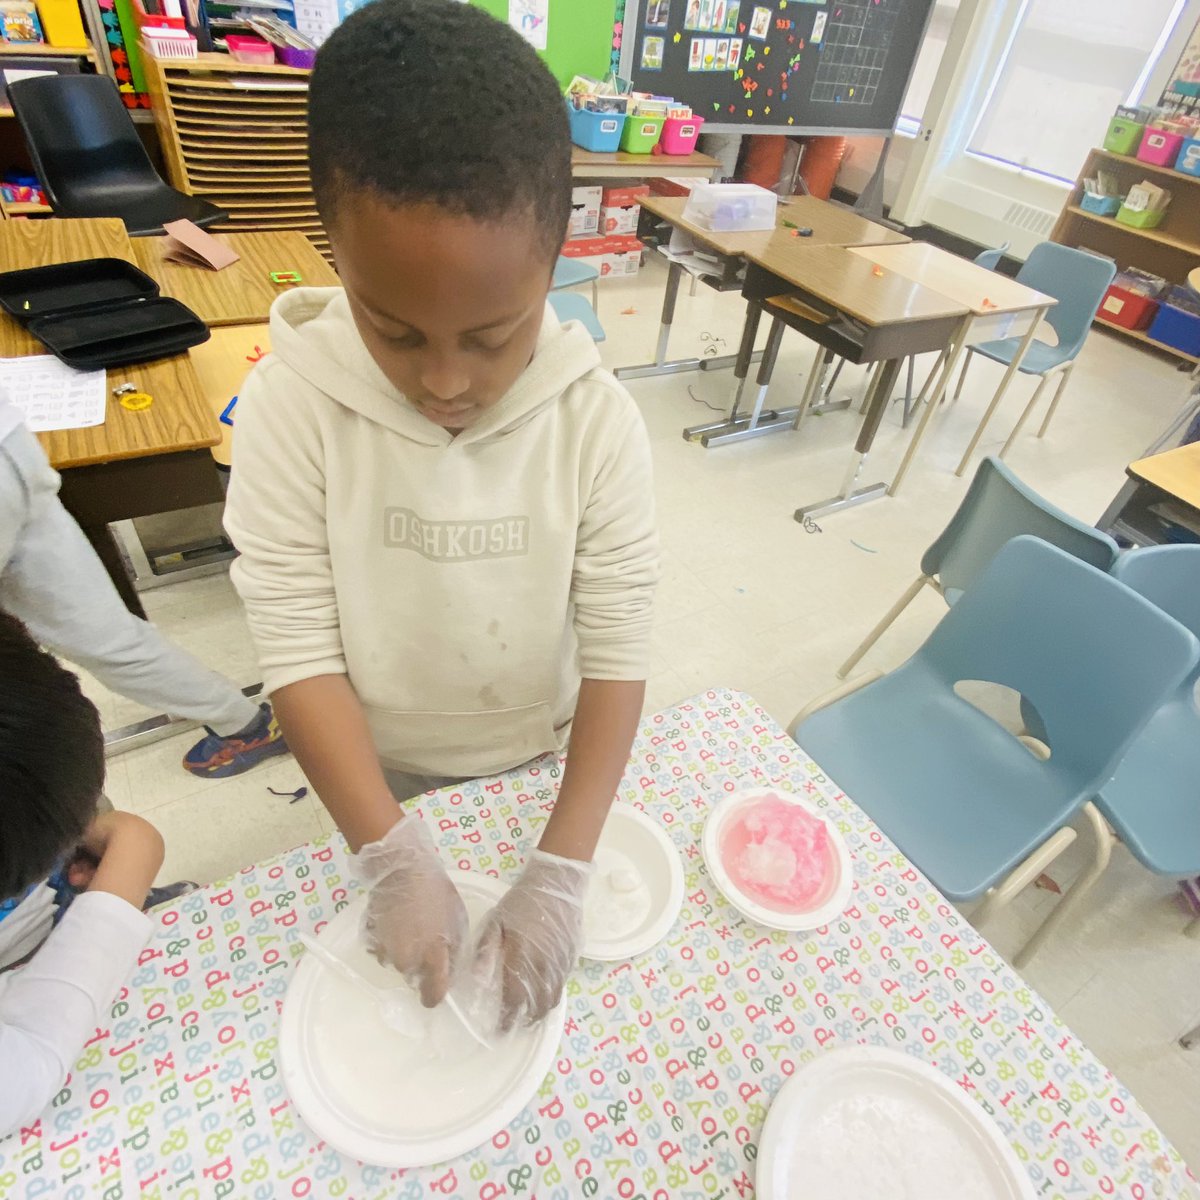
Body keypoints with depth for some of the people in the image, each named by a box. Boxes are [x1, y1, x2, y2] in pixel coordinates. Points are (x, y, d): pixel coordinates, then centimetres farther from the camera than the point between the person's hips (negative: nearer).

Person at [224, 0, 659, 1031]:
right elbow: (299, 652, -22)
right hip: (378, 765, 0)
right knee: (397, 911, 30)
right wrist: (395, 856, -27)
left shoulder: (597, 419, -25)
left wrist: (561, 874, -28)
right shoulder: (292, 405, -25)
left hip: (543, 754, 1)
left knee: (535, 934, 29)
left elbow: (619, 651, -23)